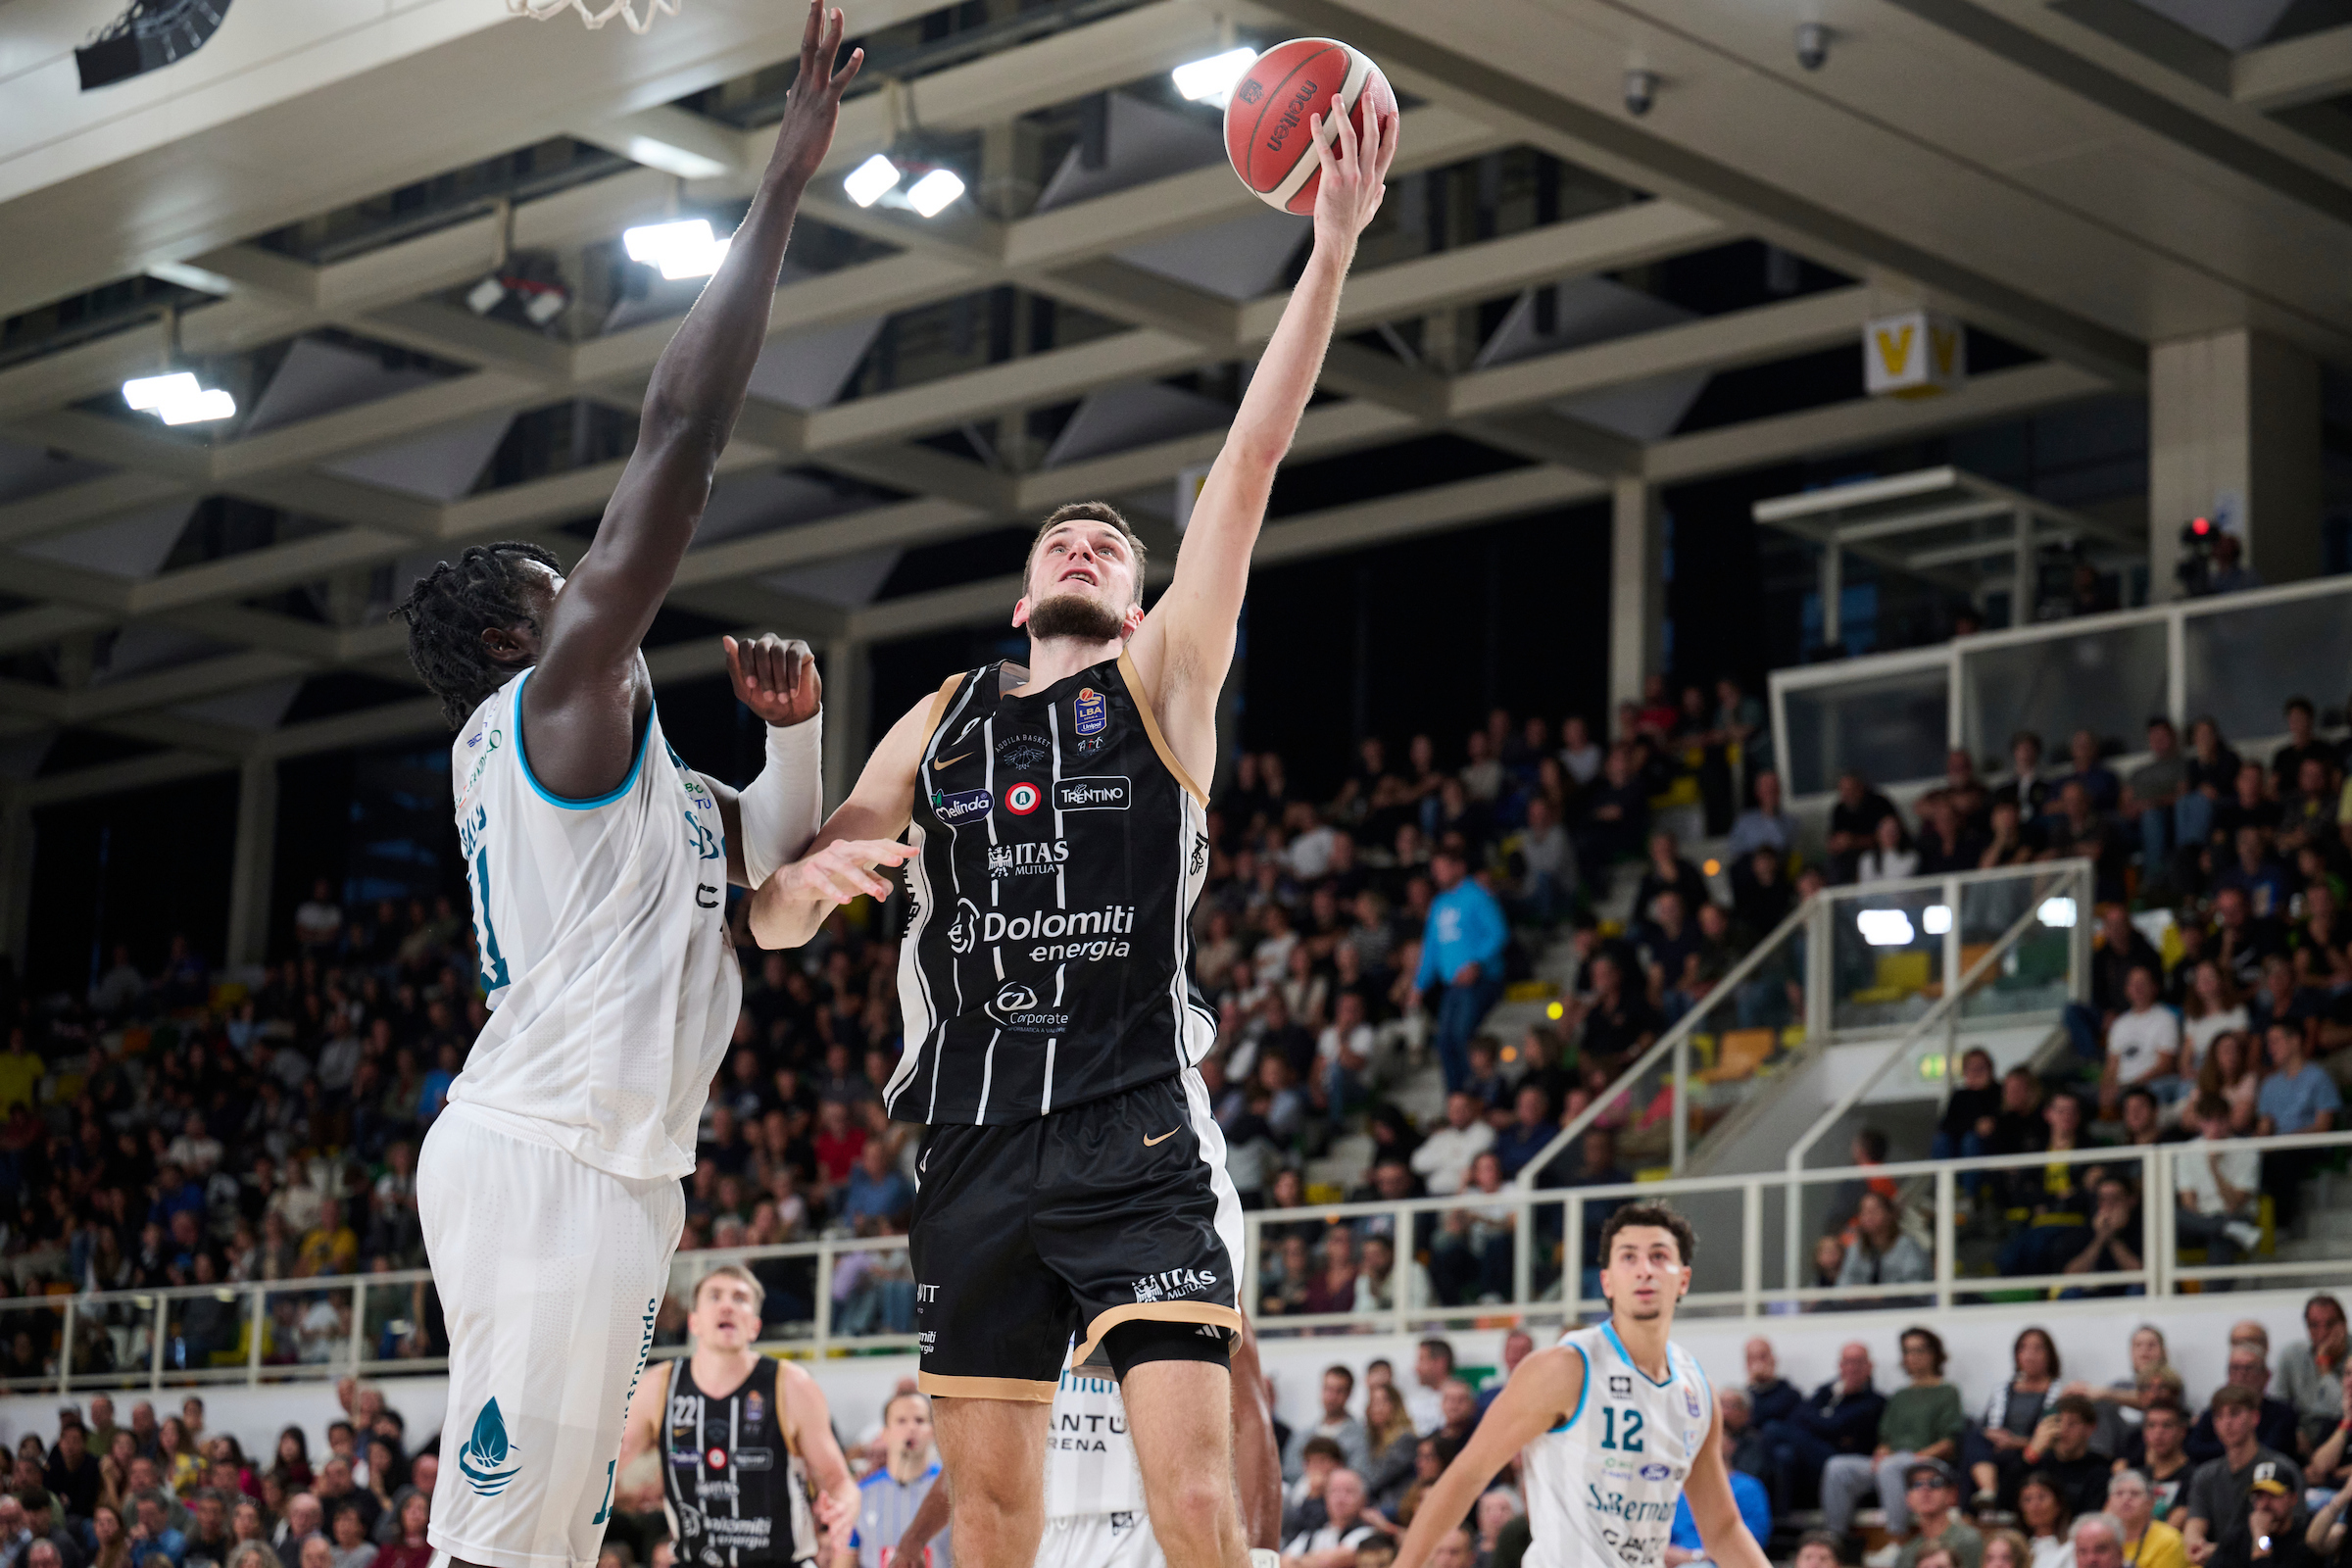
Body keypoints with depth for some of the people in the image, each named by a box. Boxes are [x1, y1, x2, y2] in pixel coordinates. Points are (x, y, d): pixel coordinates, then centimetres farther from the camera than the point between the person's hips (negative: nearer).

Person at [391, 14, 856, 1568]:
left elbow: (782, 849, 36)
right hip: (546, 1161, -10)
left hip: (608, 1172, 10)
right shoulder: (562, 697, -3)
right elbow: (686, 427, -9)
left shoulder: (613, 754, 23)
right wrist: (784, 186, -7)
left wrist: (797, 725, 15)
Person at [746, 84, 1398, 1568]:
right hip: (979, 1146, 4)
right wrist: (807, 878, -9)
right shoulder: (939, 724, 18)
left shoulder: (1164, 682, 9)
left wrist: (1334, 246, -11)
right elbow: (773, 922, 16)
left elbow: (1252, 460, -2)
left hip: (1138, 1137, -4)